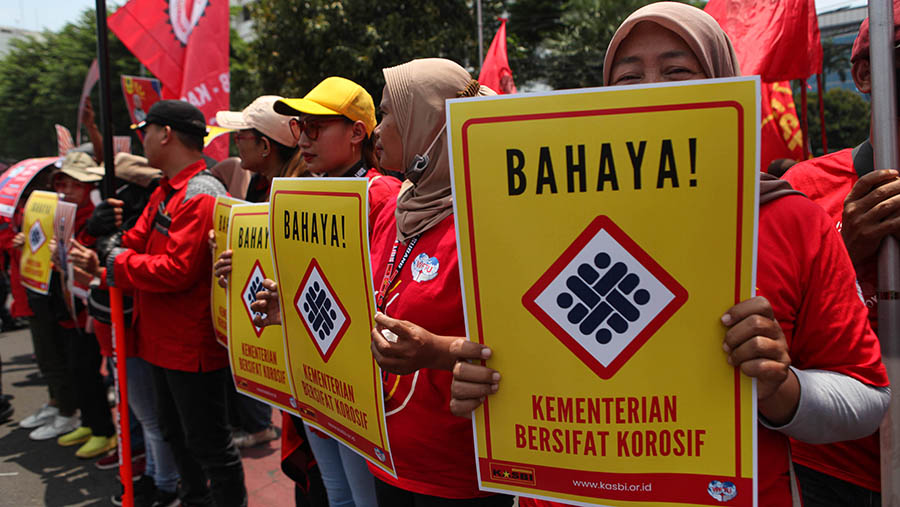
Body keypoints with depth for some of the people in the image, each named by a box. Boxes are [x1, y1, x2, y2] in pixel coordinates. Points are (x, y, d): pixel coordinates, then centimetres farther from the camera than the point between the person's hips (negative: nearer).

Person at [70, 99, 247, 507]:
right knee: (175, 433, 24)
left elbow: (176, 271, -28)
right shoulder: (165, 192, 12)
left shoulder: (200, 195, -22)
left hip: (193, 347, -11)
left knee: (208, 444, 2)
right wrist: (100, 262, -9)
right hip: (165, 339, 11)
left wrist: (117, 261, -14)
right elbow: (136, 243, 10)